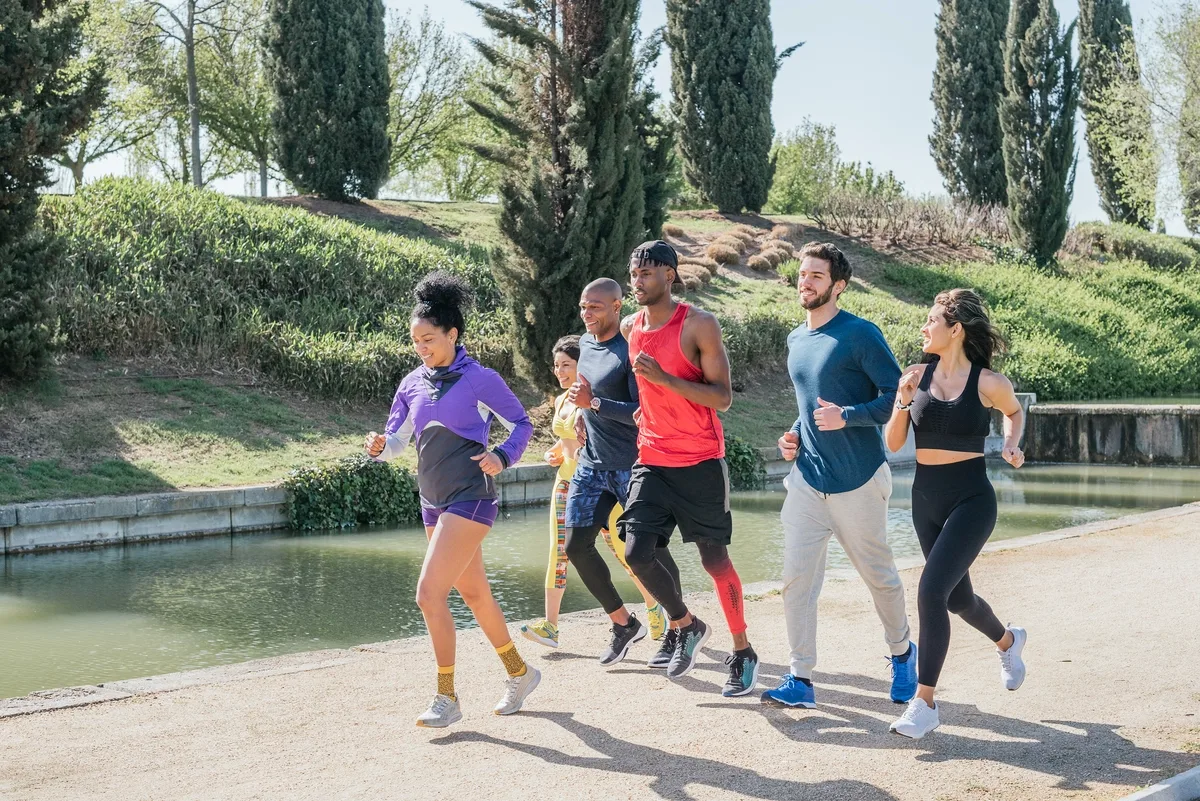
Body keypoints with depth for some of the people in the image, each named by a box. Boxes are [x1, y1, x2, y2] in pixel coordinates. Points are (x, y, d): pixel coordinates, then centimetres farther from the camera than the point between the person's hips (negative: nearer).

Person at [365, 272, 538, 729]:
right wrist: (379, 447, -9)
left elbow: (521, 423, 0)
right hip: (433, 502, 7)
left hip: (470, 498, -7)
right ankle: (520, 674, 34)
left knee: (430, 594, -15)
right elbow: (397, 439, 13)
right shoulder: (413, 384, 8)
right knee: (474, 593, 17)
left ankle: (446, 698, -4)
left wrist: (501, 456, -18)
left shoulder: (479, 379, -8)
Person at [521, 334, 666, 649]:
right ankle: (550, 625, -4)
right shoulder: (560, 401, 12)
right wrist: (554, 453, 8)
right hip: (566, 482, 6)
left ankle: (654, 608, 23)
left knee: (622, 551, 2)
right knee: (558, 553, -3)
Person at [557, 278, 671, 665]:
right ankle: (623, 623, 15)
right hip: (592, 465, 8)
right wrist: (582, 412, 11)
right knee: (576, 546, 1)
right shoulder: (585, 343, 9)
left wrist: (594, 402, -26)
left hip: (631, 466, -8)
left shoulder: (630, 352, -16)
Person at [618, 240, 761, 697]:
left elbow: (723, 397, -15)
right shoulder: (630, 328, 8)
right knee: (638, 552, -9)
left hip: (700, 462, -5)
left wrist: (665, 378, -24)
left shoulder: (699, 325, -10)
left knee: (715, 560, 2)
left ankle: (742, 654, 19)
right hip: (652, 461, 5)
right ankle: (686, 626, 16)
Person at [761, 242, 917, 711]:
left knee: (879, 576, 10)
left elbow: (897, 396, -13)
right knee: (796, 579, -4)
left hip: (858, 480, -5)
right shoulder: (796, 340, 12)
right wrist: (795, 435, 8)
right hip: (807, 478, 6)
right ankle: (801, 681, 1)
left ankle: (902, 654, 34)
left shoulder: (860, 335, -10)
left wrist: (846, 417, -23)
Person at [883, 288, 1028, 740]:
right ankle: (1008, 640, 53)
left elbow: (1014, 411, 13)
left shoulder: (988, 383, -10)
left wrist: (1011, 445, -4)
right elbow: (893, 443, 0)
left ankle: (925, 704, -10)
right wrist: (902, 402, -16)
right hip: (926, 499, 6)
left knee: (932, 590, -19)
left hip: (971, 500, -6)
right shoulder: (916, 376, -1)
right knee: (957, 598, 20)